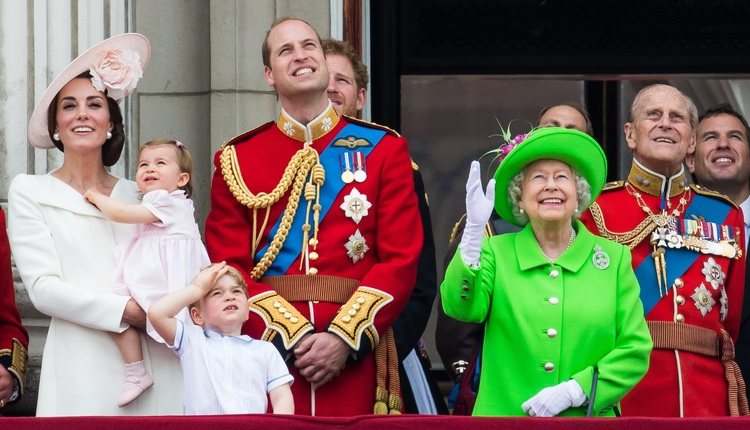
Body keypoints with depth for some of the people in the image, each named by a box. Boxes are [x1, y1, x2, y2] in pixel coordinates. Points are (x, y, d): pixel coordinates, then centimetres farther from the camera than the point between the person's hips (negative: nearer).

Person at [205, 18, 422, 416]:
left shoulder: (383, 149, 7)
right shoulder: (236, 159, 8)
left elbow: (401, 260, 0)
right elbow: (228, 268, 1)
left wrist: (345, 339, -12)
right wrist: (292, 336, -13)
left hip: (356, 361, 0)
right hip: (267, 353, 0)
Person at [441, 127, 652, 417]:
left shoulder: (614, 258, 1)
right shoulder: (496, 252, 2)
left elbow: (635, 350, -3)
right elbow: (461, 307, -16)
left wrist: (575, 390, -15)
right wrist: (475, 228, -26)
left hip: (588, 418, 0)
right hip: (505, 415, 0)